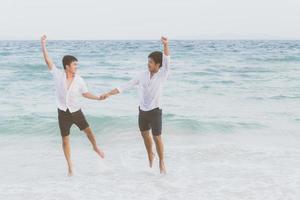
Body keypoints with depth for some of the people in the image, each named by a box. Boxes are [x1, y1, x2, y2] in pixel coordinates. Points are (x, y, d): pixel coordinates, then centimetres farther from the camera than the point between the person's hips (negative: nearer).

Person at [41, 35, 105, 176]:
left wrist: (99, 98, -2)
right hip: (63, 113, -1)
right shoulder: (58, 74, -12)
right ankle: (70, 165, 19)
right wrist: (43, 44, -28)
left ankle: (96, 148, 35)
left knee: (88, 131, 2)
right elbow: (48, 60, -18)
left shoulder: (79, 80, -7)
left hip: (76, 112, 1)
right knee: (65, 140, 4)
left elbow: (85, 93, 6)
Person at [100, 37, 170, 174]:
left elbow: (166, 61, -31)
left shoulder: (162, 75, -13)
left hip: (155, 111, -5)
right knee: (145, 134, 19)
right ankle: (150, 155, 43)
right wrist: (109, 94, -3)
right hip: (142, 111, 5)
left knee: (157, 137, 2)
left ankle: (161, 161, 21)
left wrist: (165, 45, -48)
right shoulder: (142, 75, -1)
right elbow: (126, 86, 1)